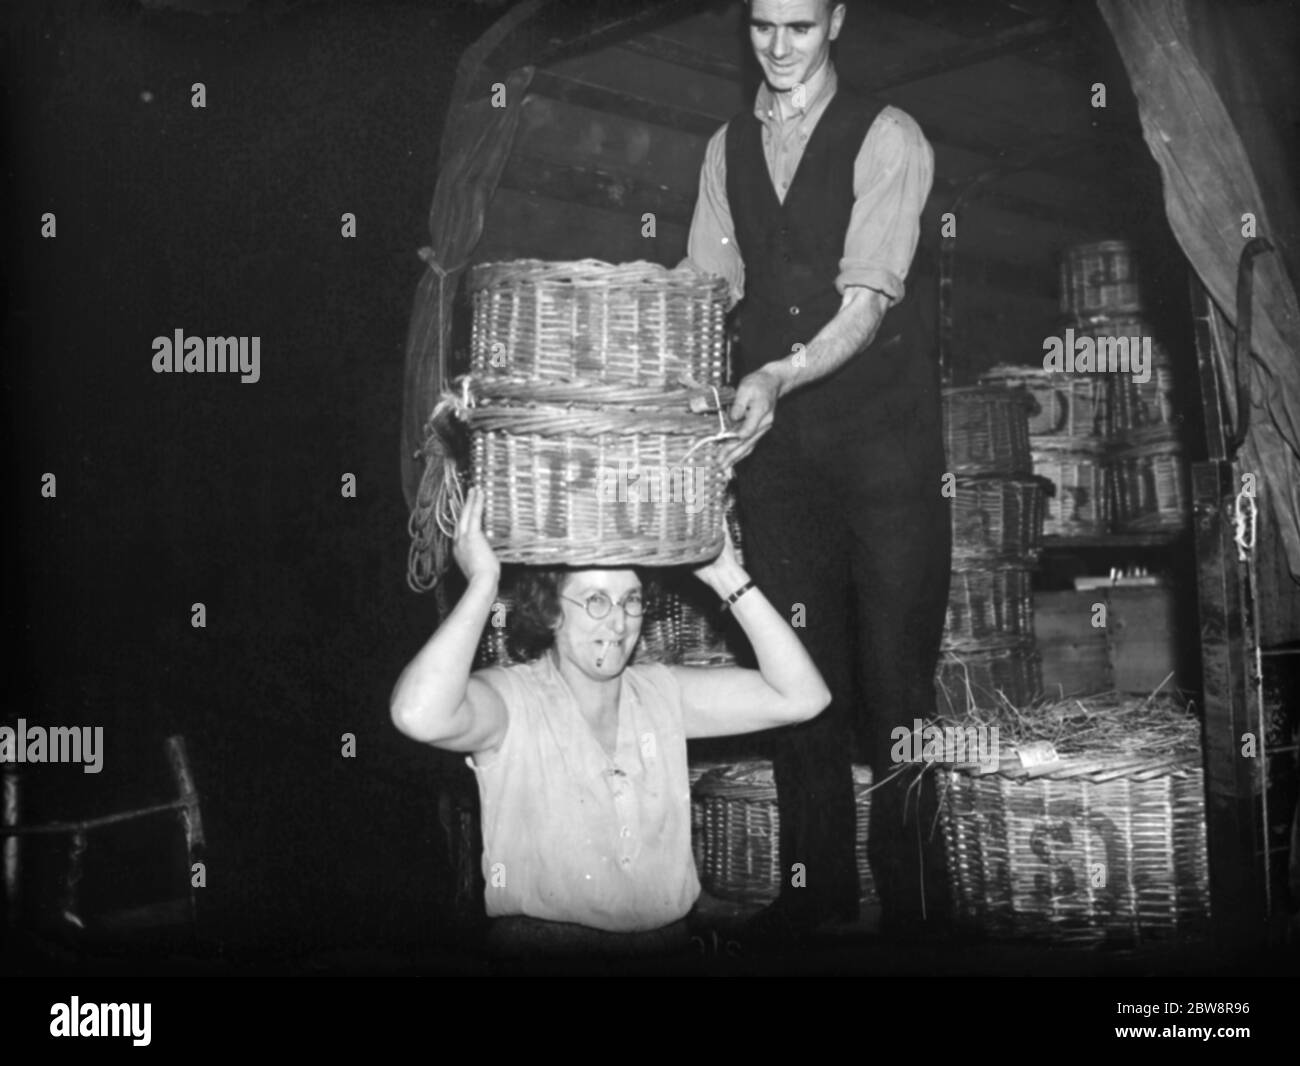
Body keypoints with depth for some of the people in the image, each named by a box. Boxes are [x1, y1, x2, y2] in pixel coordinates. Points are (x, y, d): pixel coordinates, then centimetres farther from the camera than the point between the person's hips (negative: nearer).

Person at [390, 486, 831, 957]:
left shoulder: (662, 694, 6)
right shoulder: (511, 699, -8)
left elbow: (801, 697, -1)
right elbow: (420, 715, -30)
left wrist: (728, 578, -4)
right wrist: (484, 582, -20)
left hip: (669, 936, 3)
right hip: (540, 944, -3)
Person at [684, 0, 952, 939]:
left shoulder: (885, 139, -5)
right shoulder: (728, 148, 12)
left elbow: (868, 299, -16)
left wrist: (780, 375, -32)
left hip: (882, 428, -4)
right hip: (774, 432, 5)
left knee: (895, 645, -1)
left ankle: (911, 887, 11)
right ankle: (817, 879, 20)